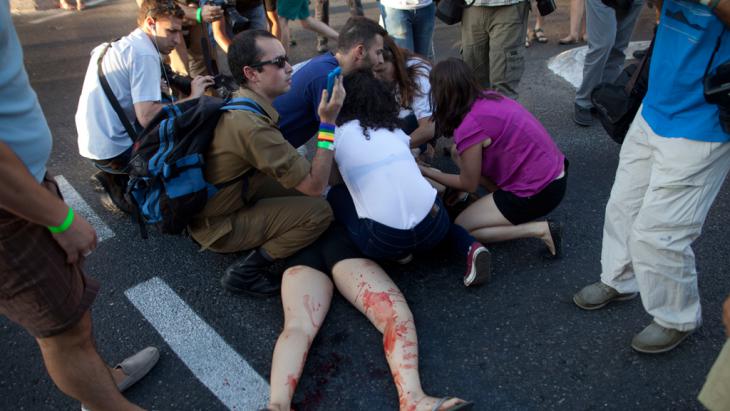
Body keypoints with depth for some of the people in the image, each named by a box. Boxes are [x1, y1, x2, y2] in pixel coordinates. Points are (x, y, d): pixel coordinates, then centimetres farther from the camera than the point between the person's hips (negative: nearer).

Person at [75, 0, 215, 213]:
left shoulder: (119, 45, 12)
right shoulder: (144, 54, -17)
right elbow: (148, 117, -27)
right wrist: (191, 98, -19)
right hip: (113, 150, -9)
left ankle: (112, 178, 15)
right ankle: (122, 191, 3)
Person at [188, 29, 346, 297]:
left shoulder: (237, 103, -3)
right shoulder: (251, 126, -32)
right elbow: (315, 185, -27)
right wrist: (328, 122, -26)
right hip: (216, 226, -8)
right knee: (318, 211, -16)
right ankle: (245, 273, -7)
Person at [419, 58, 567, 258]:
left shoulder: (469, 127, -22)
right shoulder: (490, 98, 2)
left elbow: (469, 184, -6)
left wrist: (425, 171, 4)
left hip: (539, 191, -8)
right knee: (461, 154, 12)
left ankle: (540, 230, -3)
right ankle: (509, 207, 10)